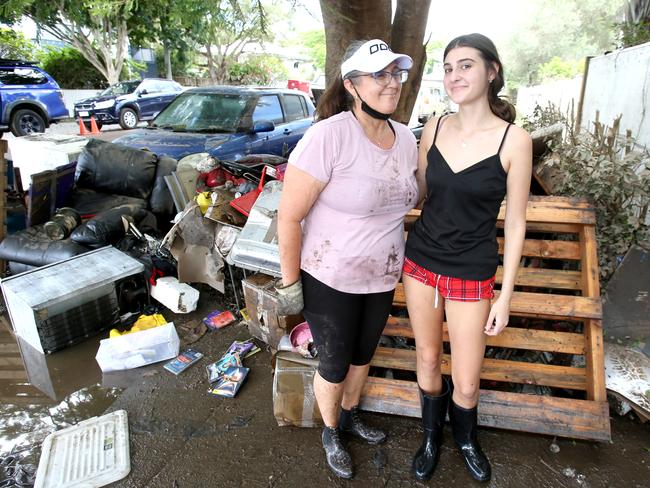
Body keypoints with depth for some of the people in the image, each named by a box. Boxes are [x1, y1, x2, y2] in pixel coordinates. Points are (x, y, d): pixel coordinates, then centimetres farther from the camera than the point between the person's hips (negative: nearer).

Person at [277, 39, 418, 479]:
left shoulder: (406, 138, -2)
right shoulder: (329, 136, -23)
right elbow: (289, 217, -20)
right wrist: (290, 282, -14)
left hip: (383, 278, 6)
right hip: (330, 280, -5)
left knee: (363, 354, 25)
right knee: (335, 364, 16)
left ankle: (351, 415, 54)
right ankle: (331, 433, 46)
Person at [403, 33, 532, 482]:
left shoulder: (514, 139, -12)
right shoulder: (435, 128, -1)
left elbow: (515, 222, -6)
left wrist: (505, 296, -5)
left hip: (471, 275, -3)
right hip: (420, 262, 3)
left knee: (466, 381, 8)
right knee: (428, 358, 18)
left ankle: (466, 440, 44)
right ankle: (432, 436, 45)